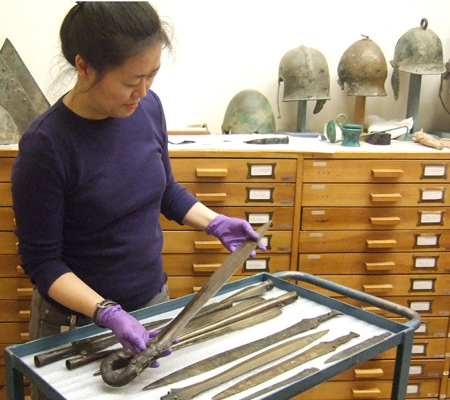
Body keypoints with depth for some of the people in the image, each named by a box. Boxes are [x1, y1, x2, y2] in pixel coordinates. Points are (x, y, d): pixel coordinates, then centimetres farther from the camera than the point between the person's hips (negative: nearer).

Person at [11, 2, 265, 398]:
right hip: (78, 321, -5)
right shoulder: (45, 146, -24)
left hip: (154, 301, 5)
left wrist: (215, 223, -4)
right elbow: (42, 261, -17)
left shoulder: (147, 107, -9)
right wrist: (108, 314, -29)